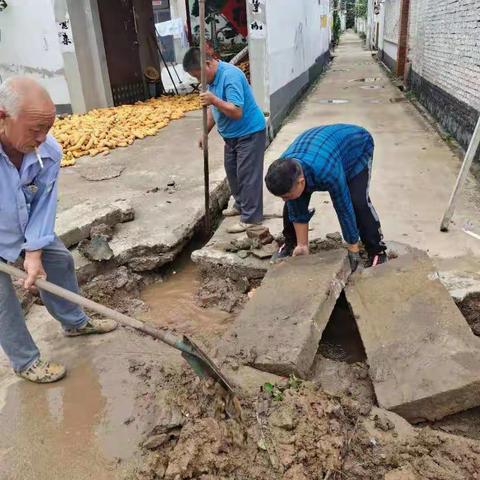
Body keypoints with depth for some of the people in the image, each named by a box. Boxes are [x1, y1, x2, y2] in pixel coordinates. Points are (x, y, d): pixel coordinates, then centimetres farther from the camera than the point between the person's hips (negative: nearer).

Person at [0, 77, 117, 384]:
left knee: (60, 261, 13)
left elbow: (43, 206, -17)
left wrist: (34, 253, -21)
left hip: (28, 230, 5)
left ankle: (75, 322, 36)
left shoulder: (49, 152, -26)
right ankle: (26, 362, 18)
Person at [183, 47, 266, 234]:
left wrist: (214, 100, -33)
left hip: (250, 133, -10)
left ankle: (250, 217, 3)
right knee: (232, 171, 18)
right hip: (232, 135, 10)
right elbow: (214, 108, 15)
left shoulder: (230, 76, -26)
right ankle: (241, 205, 35)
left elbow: (237, 112, -31)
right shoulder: (213, 77, 4)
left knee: (247, 175, -5)